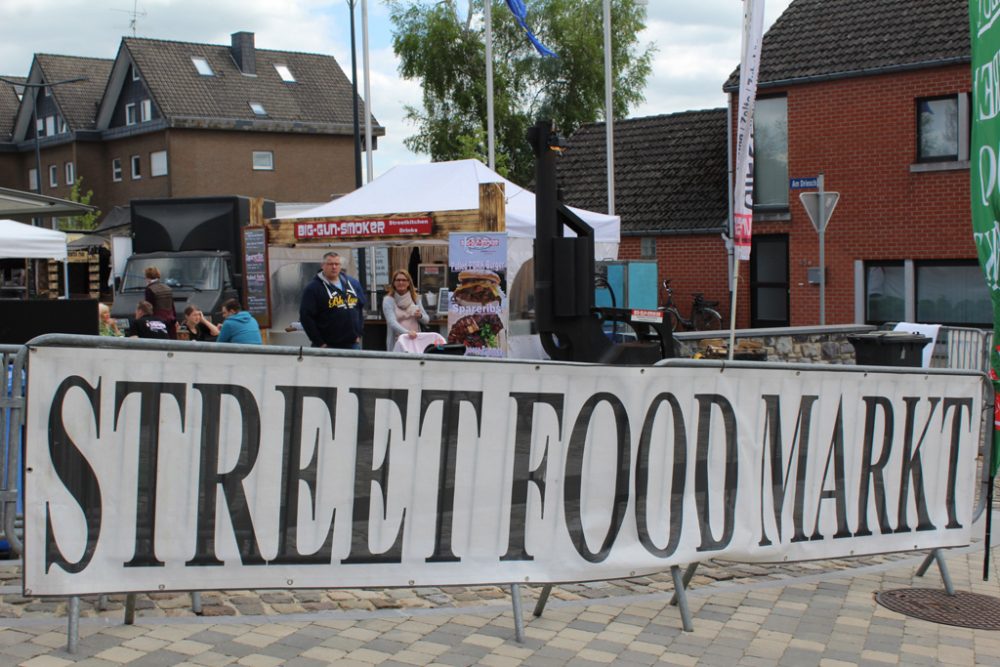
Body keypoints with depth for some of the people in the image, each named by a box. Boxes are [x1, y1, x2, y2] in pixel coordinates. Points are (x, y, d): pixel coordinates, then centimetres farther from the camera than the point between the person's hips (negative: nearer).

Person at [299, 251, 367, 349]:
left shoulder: (353, 283, 11)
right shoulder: (313, 288, -7)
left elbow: (361, 308, 20)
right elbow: (305, 316, -11)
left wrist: (359, 334, 11)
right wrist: (319, 342, -14)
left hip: (353, 344, 5)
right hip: (328, 346, -5)